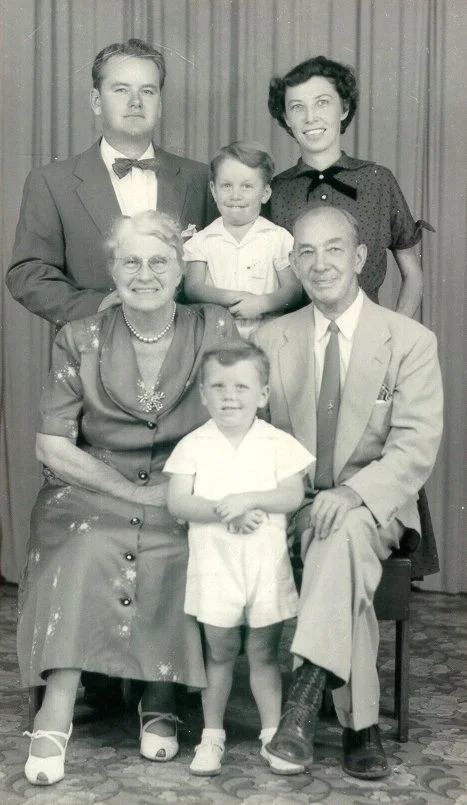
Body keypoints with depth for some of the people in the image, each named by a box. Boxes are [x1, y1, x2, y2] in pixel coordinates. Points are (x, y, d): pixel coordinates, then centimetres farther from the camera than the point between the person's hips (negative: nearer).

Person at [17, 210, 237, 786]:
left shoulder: (215, 331, 1)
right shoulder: (80, 340, 1)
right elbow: (52, 446, -2)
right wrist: (133, 491, -10)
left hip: (184, 499, 0)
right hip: (92, 492, 0)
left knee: (175, 553, -30)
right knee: (84, 552, -30)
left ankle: (159, 704, -11)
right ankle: (55, 716, -26)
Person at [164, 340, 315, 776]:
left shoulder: (278, 443, -1)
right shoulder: (192, 445, -2)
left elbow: (293, 496, -9)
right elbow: (178, 503, -8)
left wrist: (250, 499, -22)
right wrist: (224, 511, -21)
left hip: (267, 561, 0)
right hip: (214, 561, 0)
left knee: (263, 651, 10)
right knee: (220, 650, 10)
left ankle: (272, 735, 22)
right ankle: (212, 735, 24)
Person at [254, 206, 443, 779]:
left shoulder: (410, 341, -1)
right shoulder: (270, 340, 8)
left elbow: (416, 446, -10)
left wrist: (353, 493, -27)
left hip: (377, 509, -1)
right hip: (298, 508, 2)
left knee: (346, 530, -35)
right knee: (346, 567, -29)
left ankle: (306, 692, -37)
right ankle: (361, 724, -22)